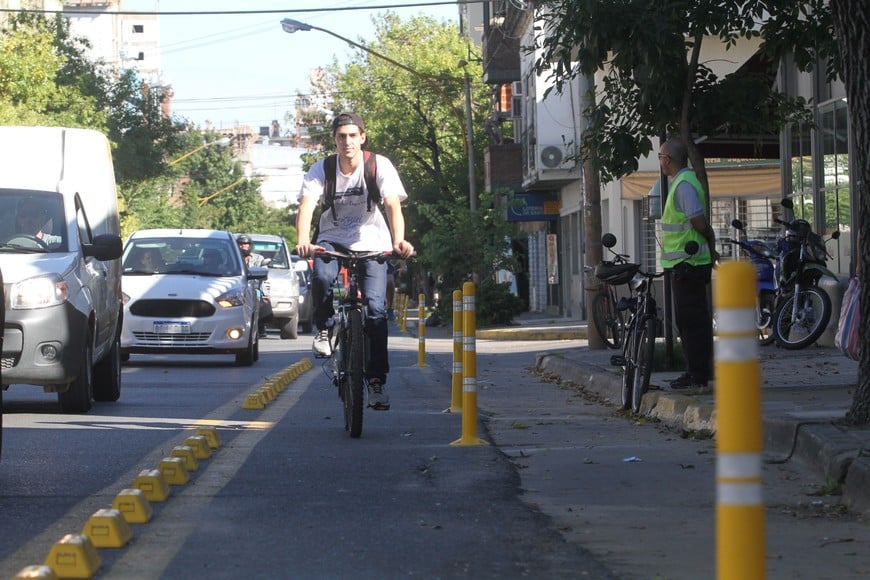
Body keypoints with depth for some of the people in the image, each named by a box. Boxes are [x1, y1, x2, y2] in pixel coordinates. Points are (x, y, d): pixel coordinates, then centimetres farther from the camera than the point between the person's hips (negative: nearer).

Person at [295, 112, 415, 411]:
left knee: (376, 307, -16)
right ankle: (324, 328, -4)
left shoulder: (380, 166, -12)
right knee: (322, 278, -34)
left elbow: (393, 205, -22)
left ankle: (376, 379, -7)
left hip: (371, 243, 0)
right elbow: (306, 205, -22)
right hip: (331, 240, 0)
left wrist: (399, 240, -41)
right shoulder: (321, 170, -9)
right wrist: (304, 240, -42)